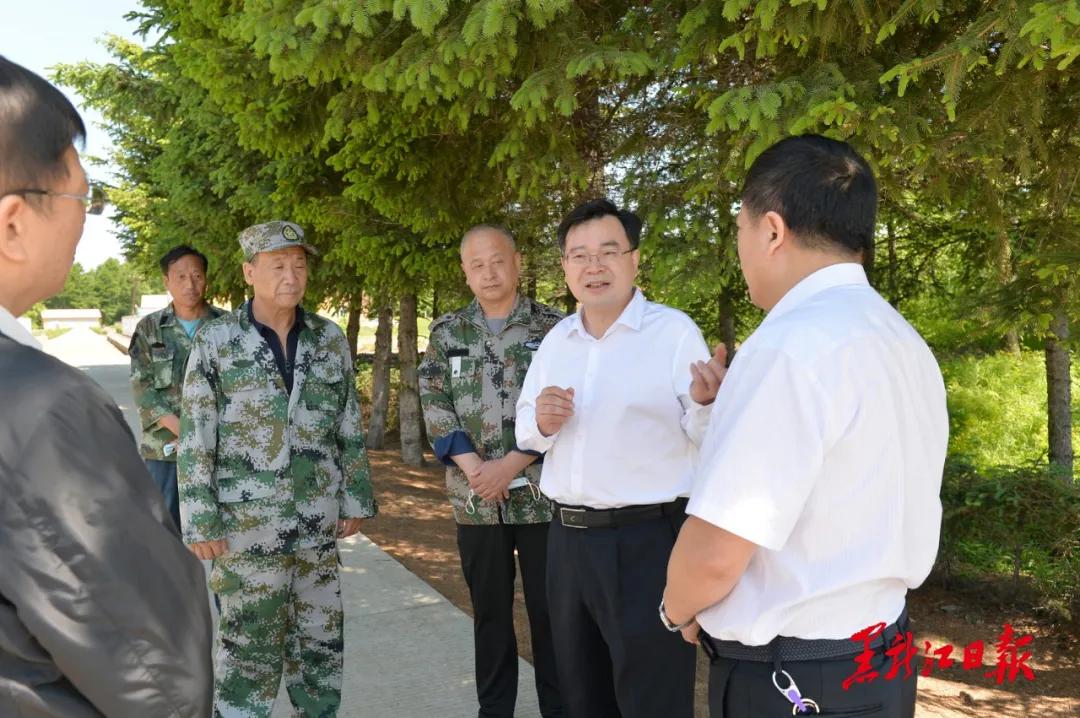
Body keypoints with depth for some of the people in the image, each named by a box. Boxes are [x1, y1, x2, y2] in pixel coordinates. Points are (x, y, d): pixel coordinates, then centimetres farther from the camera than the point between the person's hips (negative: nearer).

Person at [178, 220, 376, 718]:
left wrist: (355, 500, 7)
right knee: (249, 646, 6)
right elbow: (195, 440, -5)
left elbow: (350, 429, 9)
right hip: (246, 522, -3)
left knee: (321, 641, 13)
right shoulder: (215, 340, -5)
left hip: (317, 522, 3)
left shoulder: (331, 338, 4)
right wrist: (200, 521, -8)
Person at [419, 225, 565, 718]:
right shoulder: (447, 332, 7)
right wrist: (474, 469, -12)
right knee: (490, 611, 12)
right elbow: (435, 408, 1)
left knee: (549, 608, 6)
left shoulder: (553, 328, 0)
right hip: (475, 498, 2)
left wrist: (511, 465, -14)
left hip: (543, 494, -2)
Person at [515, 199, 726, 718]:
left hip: (648, 541, -6)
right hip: (567, 538, 6)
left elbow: (708, 440, -12)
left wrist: (705, 402, -33)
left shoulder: (675, 331, -9)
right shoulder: (556, 339, 9)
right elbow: (524, 429, 16)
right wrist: (540, 424, -6)